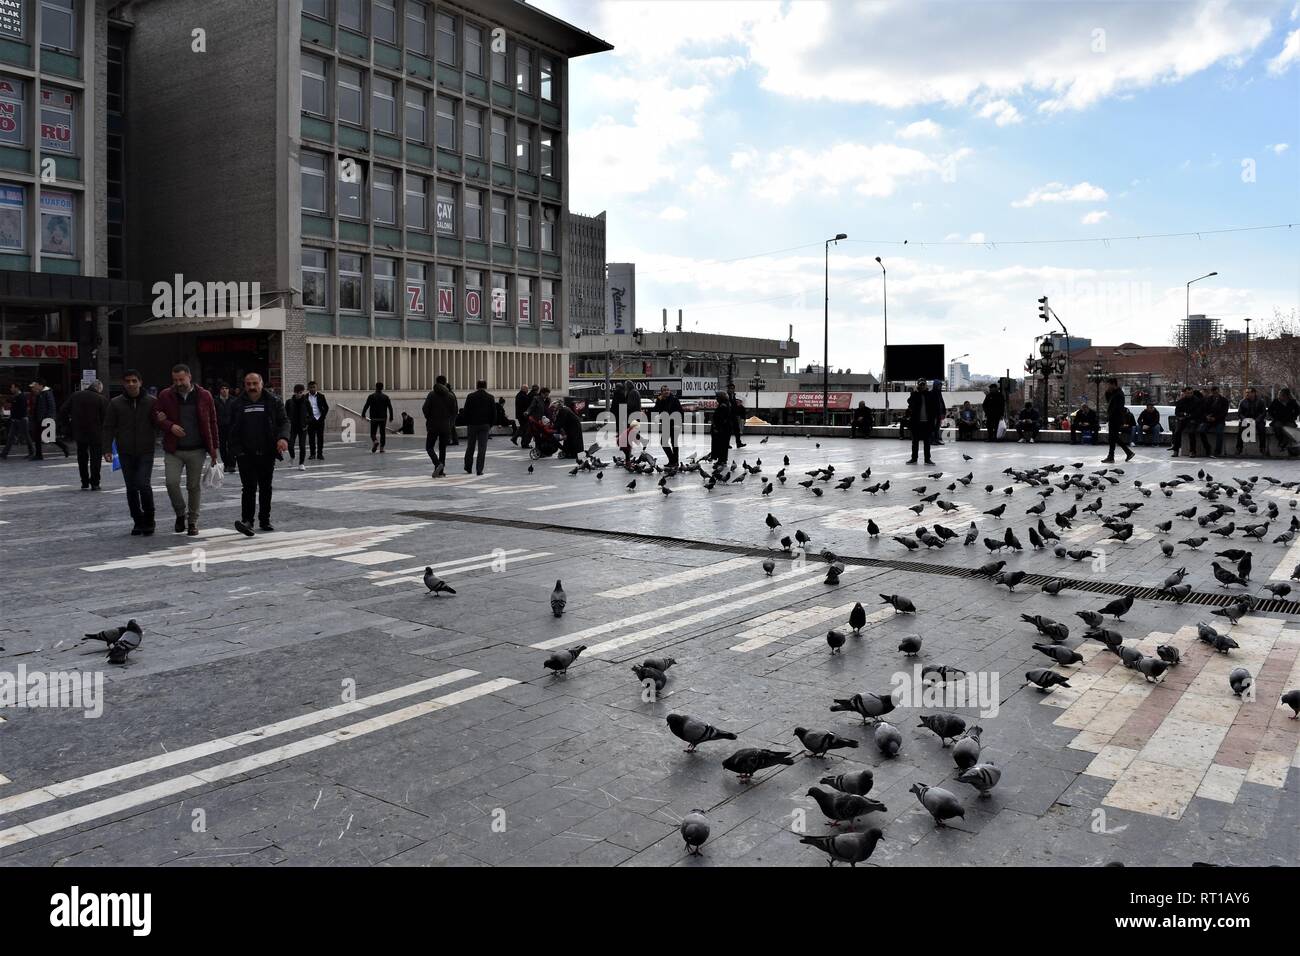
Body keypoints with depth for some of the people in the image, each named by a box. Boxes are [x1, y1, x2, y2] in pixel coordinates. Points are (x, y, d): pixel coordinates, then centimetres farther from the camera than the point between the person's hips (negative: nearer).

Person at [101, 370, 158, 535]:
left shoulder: (152, 402, 1)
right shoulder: (116, 403, 3)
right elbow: (108, 428, 4)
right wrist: (107, 449, -6)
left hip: (145, 452, -2)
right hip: (126, 453, 2)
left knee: (143, 485, -14)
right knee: (131, 489, 6)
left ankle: (149, 521, 3)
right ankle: (138, 522, 18)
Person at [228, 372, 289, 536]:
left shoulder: (273, 401, 2)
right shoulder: (238, 404, 6)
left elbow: (284, 421, 0)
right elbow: (232, 429, 11)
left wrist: (283, 437, -19)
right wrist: (236, 449, 2)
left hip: (267, 453, 1)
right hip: (246, 454, -1)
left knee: (266, 488, 11)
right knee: (250, 487, -12)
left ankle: (264, 521, 22)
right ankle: (247, 521, -15)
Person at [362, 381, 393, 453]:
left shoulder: (371, 396, -2)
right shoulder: (386, 397, 3)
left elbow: (366, 406, -5)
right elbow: (390, 408, 1)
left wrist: (363, 414, 6)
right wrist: (391, 417, 7)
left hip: (374, 418, -1)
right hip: (383, 418, 1)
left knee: (373, 433, 6)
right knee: (383, 433, 8)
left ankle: (375, 441, -23)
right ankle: (381, 448, 4)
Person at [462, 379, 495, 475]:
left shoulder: (470, 396, -2)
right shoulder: (490, 397, 3)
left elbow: (466, 412, -3)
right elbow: (494, 413, 4)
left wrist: (467, 423, 7)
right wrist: (490, 424, 11)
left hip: (472, 424, 0)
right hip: (485, 425, 0)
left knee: (470, 447, 12)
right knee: (482, 448, 1)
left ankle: (468, 468, 20)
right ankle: (479, 470, -3)